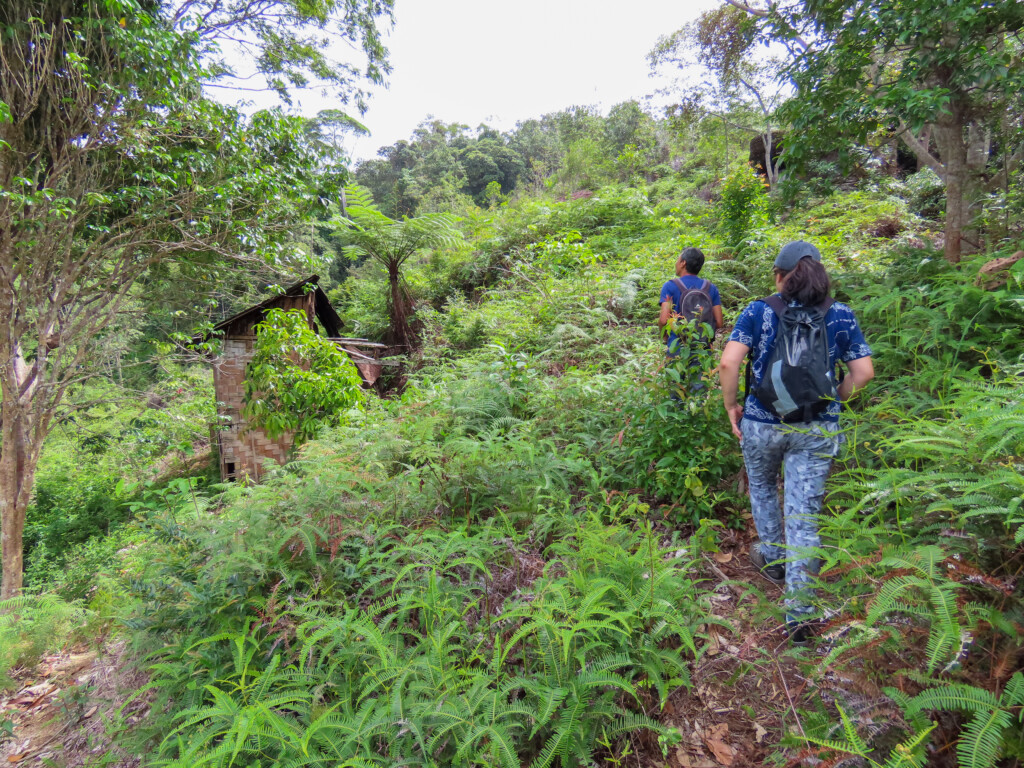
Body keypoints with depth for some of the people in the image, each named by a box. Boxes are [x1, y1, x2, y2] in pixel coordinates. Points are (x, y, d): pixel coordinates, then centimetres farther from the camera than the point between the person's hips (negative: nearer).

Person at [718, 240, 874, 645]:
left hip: (762, 422, -1)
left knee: (762, 486, 28)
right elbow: (864, 371, 1)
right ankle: (798, 613, 7)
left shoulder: (759, 312, -5)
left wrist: (731, 406, -3)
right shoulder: (841, 315, 2)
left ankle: (772, 558, 45)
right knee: (805, 516, 5)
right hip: (818, 429, 1)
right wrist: (834, 400, 16)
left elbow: (728, 363, -15)